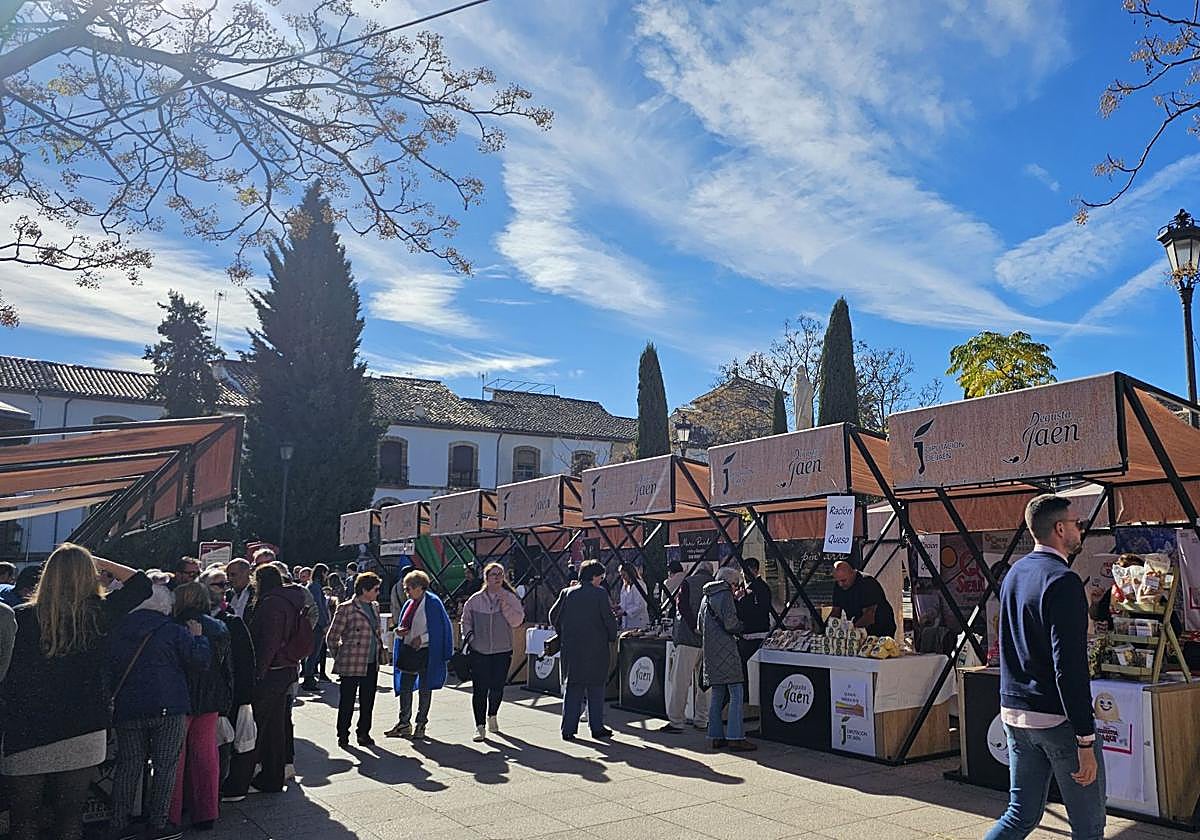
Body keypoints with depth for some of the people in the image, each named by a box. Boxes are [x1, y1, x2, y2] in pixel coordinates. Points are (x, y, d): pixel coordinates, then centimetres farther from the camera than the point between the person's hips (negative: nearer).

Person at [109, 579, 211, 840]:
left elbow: (109, 669, 15)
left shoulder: (119, 632, 7)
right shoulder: (175, 632, -7)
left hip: (127, 710, 4)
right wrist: (197, 636, 6)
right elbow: (199, 660, -9)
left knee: (128, 766, 13)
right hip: (168, 710, -4)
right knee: (165, 766, 4)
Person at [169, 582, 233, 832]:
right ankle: (207, 813, 20)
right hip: (211, 702, 5)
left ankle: (172, 814, 17)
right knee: (206, 755, 13)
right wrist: (225, 703, 13)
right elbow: (228, 668, 6)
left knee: (175, 756, 9)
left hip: (181, 699, -4)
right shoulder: (220, 628, 1)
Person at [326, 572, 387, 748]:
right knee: (347, 702, 6)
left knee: (368, 702, 12)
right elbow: (332, 637, -6)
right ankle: (343, 736, 20)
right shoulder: (347, 609, -11)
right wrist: (340, 657, 0)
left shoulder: (374, 607, 11)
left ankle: (364, 733, 25)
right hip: (352, 664, -6)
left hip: (372, 664, 6)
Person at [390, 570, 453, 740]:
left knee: (424, 689, 5)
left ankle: (421, 724, 17)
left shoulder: (433, 603, -12)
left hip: (426, 652, -7)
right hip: (408, 651, 7)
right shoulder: (408, 604, 10)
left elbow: (441, 628, -12)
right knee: (404, 687, 9)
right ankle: (404, 723, 20)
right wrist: (400, 631, -4)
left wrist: (422, 638, -17)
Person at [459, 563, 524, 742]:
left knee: (497, 687, 7)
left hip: (503, 651, 0)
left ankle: (492, 715, 34)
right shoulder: (475, 600, 2)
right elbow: (466, 620, 14)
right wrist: (469, 637, 0)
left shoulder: (510, 598, 0)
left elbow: (517, 621, -10)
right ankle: (480, 726, 4)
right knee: (479, 689, -4)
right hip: (479, 652, 0)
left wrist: (505, 604, -17)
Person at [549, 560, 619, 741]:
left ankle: (568, 729, 8)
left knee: (573, 688, 10)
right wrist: (612, 637, 9)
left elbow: (554, 615, 8)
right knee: (595, 689, 9)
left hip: (571, 649, 4)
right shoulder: (600, 594, -8)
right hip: (595, 649, -4)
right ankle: (597, 728, 13)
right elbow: (609, 619, -9)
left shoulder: (567, 593, 4)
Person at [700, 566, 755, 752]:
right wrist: (740, 627, 4)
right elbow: (730, 623, -17)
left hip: (710, 652, 9)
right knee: (736, 693, -5)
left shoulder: (706, 597, 19)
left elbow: (699, 626, 22)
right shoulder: (725, 594, -8)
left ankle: (715, 736, 14)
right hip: (725, 651, -9)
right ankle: (735, 738, -8)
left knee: (716, 693, 12)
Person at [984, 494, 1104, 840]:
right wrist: (1085, 741, -19)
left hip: (1014, 712, 8)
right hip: (1058, 719, -8)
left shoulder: (1014, 574, 10)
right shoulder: (1062, 581, -17)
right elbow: (1070, 666, -22)